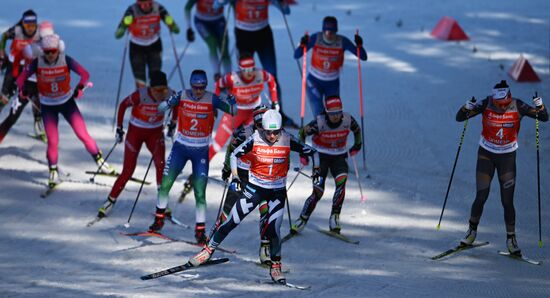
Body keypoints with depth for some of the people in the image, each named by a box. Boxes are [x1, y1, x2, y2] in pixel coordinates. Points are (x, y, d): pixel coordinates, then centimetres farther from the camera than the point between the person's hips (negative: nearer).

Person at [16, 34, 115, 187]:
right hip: (48, 106, 0)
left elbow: (84, 74, -20)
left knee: (83, 135, -4)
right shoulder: (37, 63, -16)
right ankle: (53, 171, 13)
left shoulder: (65, 60, -17)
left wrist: (80, 87, -38)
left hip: (67, 102, 0)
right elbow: (21, 78, -15)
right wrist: (22, 89, -37)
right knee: (52, 141, -8)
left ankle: (99, 159, 16)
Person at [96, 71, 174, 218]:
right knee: (128, 172, -3)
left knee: (160, 164, -21)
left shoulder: (169, 95, -19)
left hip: (155, 133, 2)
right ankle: (110, 202, 16)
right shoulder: (141, 95, -28)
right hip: (136, 132, -2)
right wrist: (119, 128, -8)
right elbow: (123, 105, -12)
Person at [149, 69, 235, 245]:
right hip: (180, 148, 2)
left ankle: (200, 230, 3)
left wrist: (232, 103, -32)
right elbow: (160, 108, -7)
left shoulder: (211, 99, -11)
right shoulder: (182, 96, -8)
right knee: (165, 185, 2)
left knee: (200, 193, -6)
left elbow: (232, 111, -9)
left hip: (201, 151, -2)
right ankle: (159, 219, 23)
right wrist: (170, 102, -29)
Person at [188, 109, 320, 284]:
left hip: (278, 192, 0)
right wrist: (235, 176, -16)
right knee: (232, 222, -1)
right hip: (255, 188, 0)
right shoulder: (255, 140, -13)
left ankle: (276, 266, 12)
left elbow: (312, 152, -1)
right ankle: (209, 249, 16)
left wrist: (316, 170, -15)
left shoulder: (287, 141, -12)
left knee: (273, 231, -9)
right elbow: (235, 154, -4)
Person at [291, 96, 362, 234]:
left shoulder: (348, 120, -16)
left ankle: (335, 217, -18)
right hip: (321, 156, -2)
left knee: (341, 182, -26)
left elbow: (357, 130, 8)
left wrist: (357, 145, 18)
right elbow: (303, 132, -7)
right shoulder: (319, 123, -23)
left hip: (339, 157, 2)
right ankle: (302, 219, 5)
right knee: (318, 191, -12)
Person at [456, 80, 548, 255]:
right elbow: (459, 118, -13)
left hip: (507, 157, 0)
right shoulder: (486, 104, -14)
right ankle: (472, 230, 19)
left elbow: (544, 118, -12)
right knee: (481, 197, -4)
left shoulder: (518, 107, -14)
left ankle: (511, 239, 10)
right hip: (486, 155, 0)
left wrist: (539, 106, -32)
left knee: (507, 201, -4)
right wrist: (466, 108, -34)